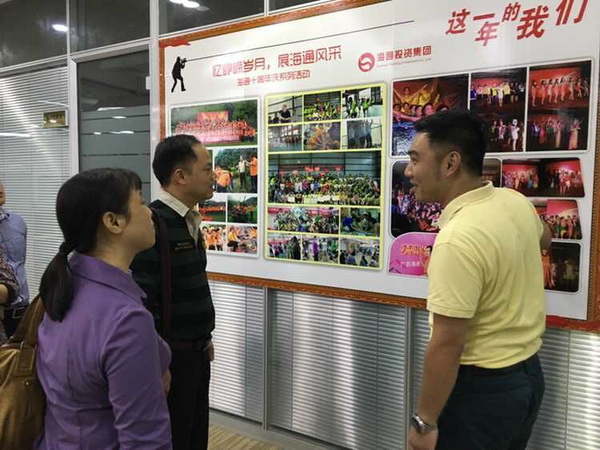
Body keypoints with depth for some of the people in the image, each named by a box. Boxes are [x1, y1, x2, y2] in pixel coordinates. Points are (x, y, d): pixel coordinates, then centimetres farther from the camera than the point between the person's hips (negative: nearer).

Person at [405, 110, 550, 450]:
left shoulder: (459, 239, -30)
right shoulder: (516, 202, -3)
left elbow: (446, 345, -27)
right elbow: (543, 238, 21)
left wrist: (425, 422, -16)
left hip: (482, 386, -8)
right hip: (527, 374, 9)